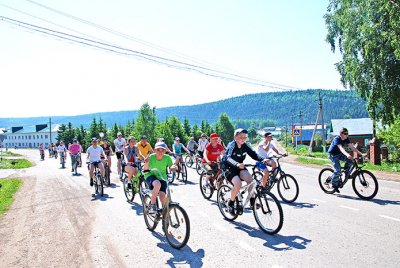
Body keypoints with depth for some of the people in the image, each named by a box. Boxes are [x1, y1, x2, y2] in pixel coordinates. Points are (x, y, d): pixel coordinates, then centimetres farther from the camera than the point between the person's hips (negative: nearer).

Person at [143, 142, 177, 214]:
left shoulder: (167, 158, -17)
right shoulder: (151, 157, -21)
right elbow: (145, 170, -24)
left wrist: (173, 167, -40)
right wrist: (146, 163, -45)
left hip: (162, 177, 2)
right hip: (151, 175, -2)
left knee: (162, 198, -14)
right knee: (157, 184, -37)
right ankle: (152, 205, -16)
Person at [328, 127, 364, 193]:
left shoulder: (346, 139, -5)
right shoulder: (337, 139, -25)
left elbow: (352, 147, -9)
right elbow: (341, 148, -40)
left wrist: (361, 154, -19)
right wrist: (347, 154, -57)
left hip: (339, 154, 7)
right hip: (333, 154, -7)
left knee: (350, 160, -16)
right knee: (338, 169, -19)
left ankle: (346, 174, 6)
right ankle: (334, 185, -7)